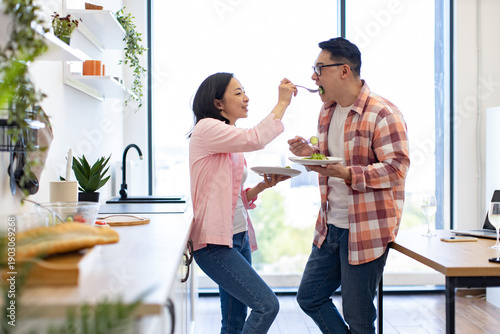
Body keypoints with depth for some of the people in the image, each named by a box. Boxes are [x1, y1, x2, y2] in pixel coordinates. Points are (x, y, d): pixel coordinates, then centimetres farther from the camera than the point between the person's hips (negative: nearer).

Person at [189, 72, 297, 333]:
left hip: (239, 238, 9)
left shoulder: (232, 143, 19)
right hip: (214, 243, -9)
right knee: (267, 305, -16)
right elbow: (256, 139, -23)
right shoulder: (206, 129, -8)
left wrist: (264, 185, 3)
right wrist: (282, 103, -13)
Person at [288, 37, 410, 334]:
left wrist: (348, 173, -31)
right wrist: (312, 152, 1)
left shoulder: (383, 114, -15)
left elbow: (397, 168, -20)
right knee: (309, 297, 14)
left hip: (367, 230, -8)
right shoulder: (327, 110, 11)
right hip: (330, 226, 8)